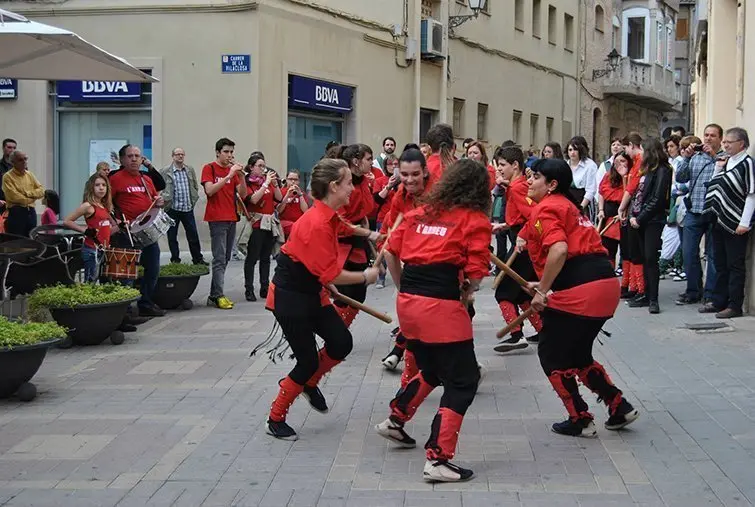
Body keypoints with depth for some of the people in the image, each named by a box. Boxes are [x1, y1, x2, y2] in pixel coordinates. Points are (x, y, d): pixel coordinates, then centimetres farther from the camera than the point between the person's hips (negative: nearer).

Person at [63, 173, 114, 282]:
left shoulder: (105, 207, 12)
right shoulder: (88, 206, -10)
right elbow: (66, 221, -10)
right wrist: (85, 230, -15)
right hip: (92, 251, -8)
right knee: (90, 283, -8)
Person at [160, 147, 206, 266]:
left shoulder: (190, 170, 9)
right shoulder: (165, 171, -3)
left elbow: (195, 186, 17)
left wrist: (193, 199, 9)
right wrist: (165, 200, -13)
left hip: (188, 208, 3)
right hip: (172, 208, -3)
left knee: (193, 235, 5)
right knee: (172, 236, 4)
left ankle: (198, 259, 15)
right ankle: (175, 260, 14)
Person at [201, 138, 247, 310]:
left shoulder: (233, 170, 14)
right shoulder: (209, 168, -1)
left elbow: (243, 194, 8)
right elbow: (210, 190, -16)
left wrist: (241, 175, -7)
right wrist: (229, 175, -21)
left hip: (231, 218, 6)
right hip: (217, 219, -6)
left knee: (225, 258, 7)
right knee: (220, 259, -11)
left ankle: (213, 295, 11)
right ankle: (218, 296, -11)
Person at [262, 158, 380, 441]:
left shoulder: (329, 217, 2)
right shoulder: (317, 224, -27)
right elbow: (331, 274, -25)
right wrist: (365, 277, -12)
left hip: (312, 293, 9)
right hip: (289, 297, -9)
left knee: (342, 343, -1)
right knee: (308, 361, -4)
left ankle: (309, 383, 26)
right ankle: (275, 421, 13)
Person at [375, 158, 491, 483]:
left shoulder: (420, 213, 14)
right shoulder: (475, 220, -1)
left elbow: (390, 253, 13)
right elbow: (476, 273, -9)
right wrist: (466, 294, 10)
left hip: (407, 301, 7)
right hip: (441, 306, -7)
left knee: (432, 371, 29)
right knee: (462, 382, 4)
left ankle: (395, 421, 37)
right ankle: (437, 460, 0)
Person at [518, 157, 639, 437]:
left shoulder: (546, 208, -6)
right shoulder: (567, 205, 23)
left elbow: (559, 250, -23)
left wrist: (542, 291, -15)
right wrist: (545, 286, 16)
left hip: (579, 291, -9)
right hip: (606, 282, 9)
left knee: (551, 354, 8)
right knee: (577, 354, 24)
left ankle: (580, 421, 14)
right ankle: (620, 407, 22)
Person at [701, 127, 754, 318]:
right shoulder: (727, 161, 13)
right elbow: (716, 187, 19)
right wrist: (718, 168, 5)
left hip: (736, 225, -8)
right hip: (720, 221, 8)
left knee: (735, 266, -1)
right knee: (720, 264, 14)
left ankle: (735, 306, 3)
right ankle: (719, 301, 23)